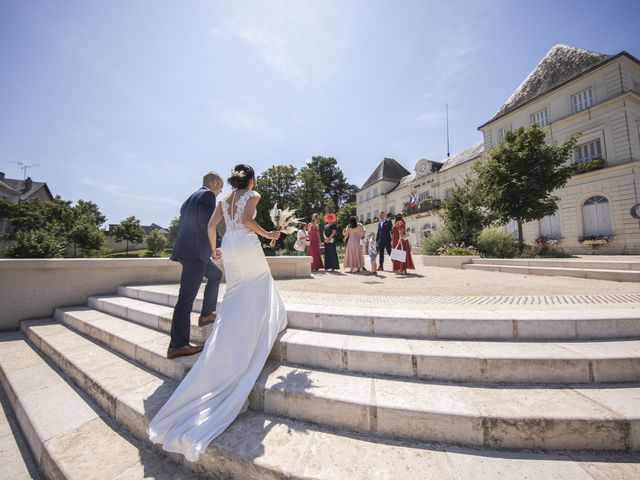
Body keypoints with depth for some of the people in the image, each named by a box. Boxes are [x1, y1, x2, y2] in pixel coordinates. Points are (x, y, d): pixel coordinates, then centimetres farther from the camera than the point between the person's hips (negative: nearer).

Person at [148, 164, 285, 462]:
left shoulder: (224, 199, 19)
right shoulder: (252, 195, 2)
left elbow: (211, 225, 12)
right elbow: (247, 220, -15)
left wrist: (212, 248, 22)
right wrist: (268, 234, -5)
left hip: (228, 246, 6)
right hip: (248, 245, -6)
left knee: (235, 297, 13)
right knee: (260, 290, 8)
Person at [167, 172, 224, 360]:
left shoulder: (191, 197, 20)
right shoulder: (208, 195, -7)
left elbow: (187, 224, 20)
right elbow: (207, 222, -19)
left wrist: (210, 248, 20)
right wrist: (213, 247, -6)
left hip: (190, 251, 10)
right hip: (195, 252, -10)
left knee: (215, 275, 26)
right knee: (186, 298, -5)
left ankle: (206, 314, 32)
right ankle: (177, 346, 5)